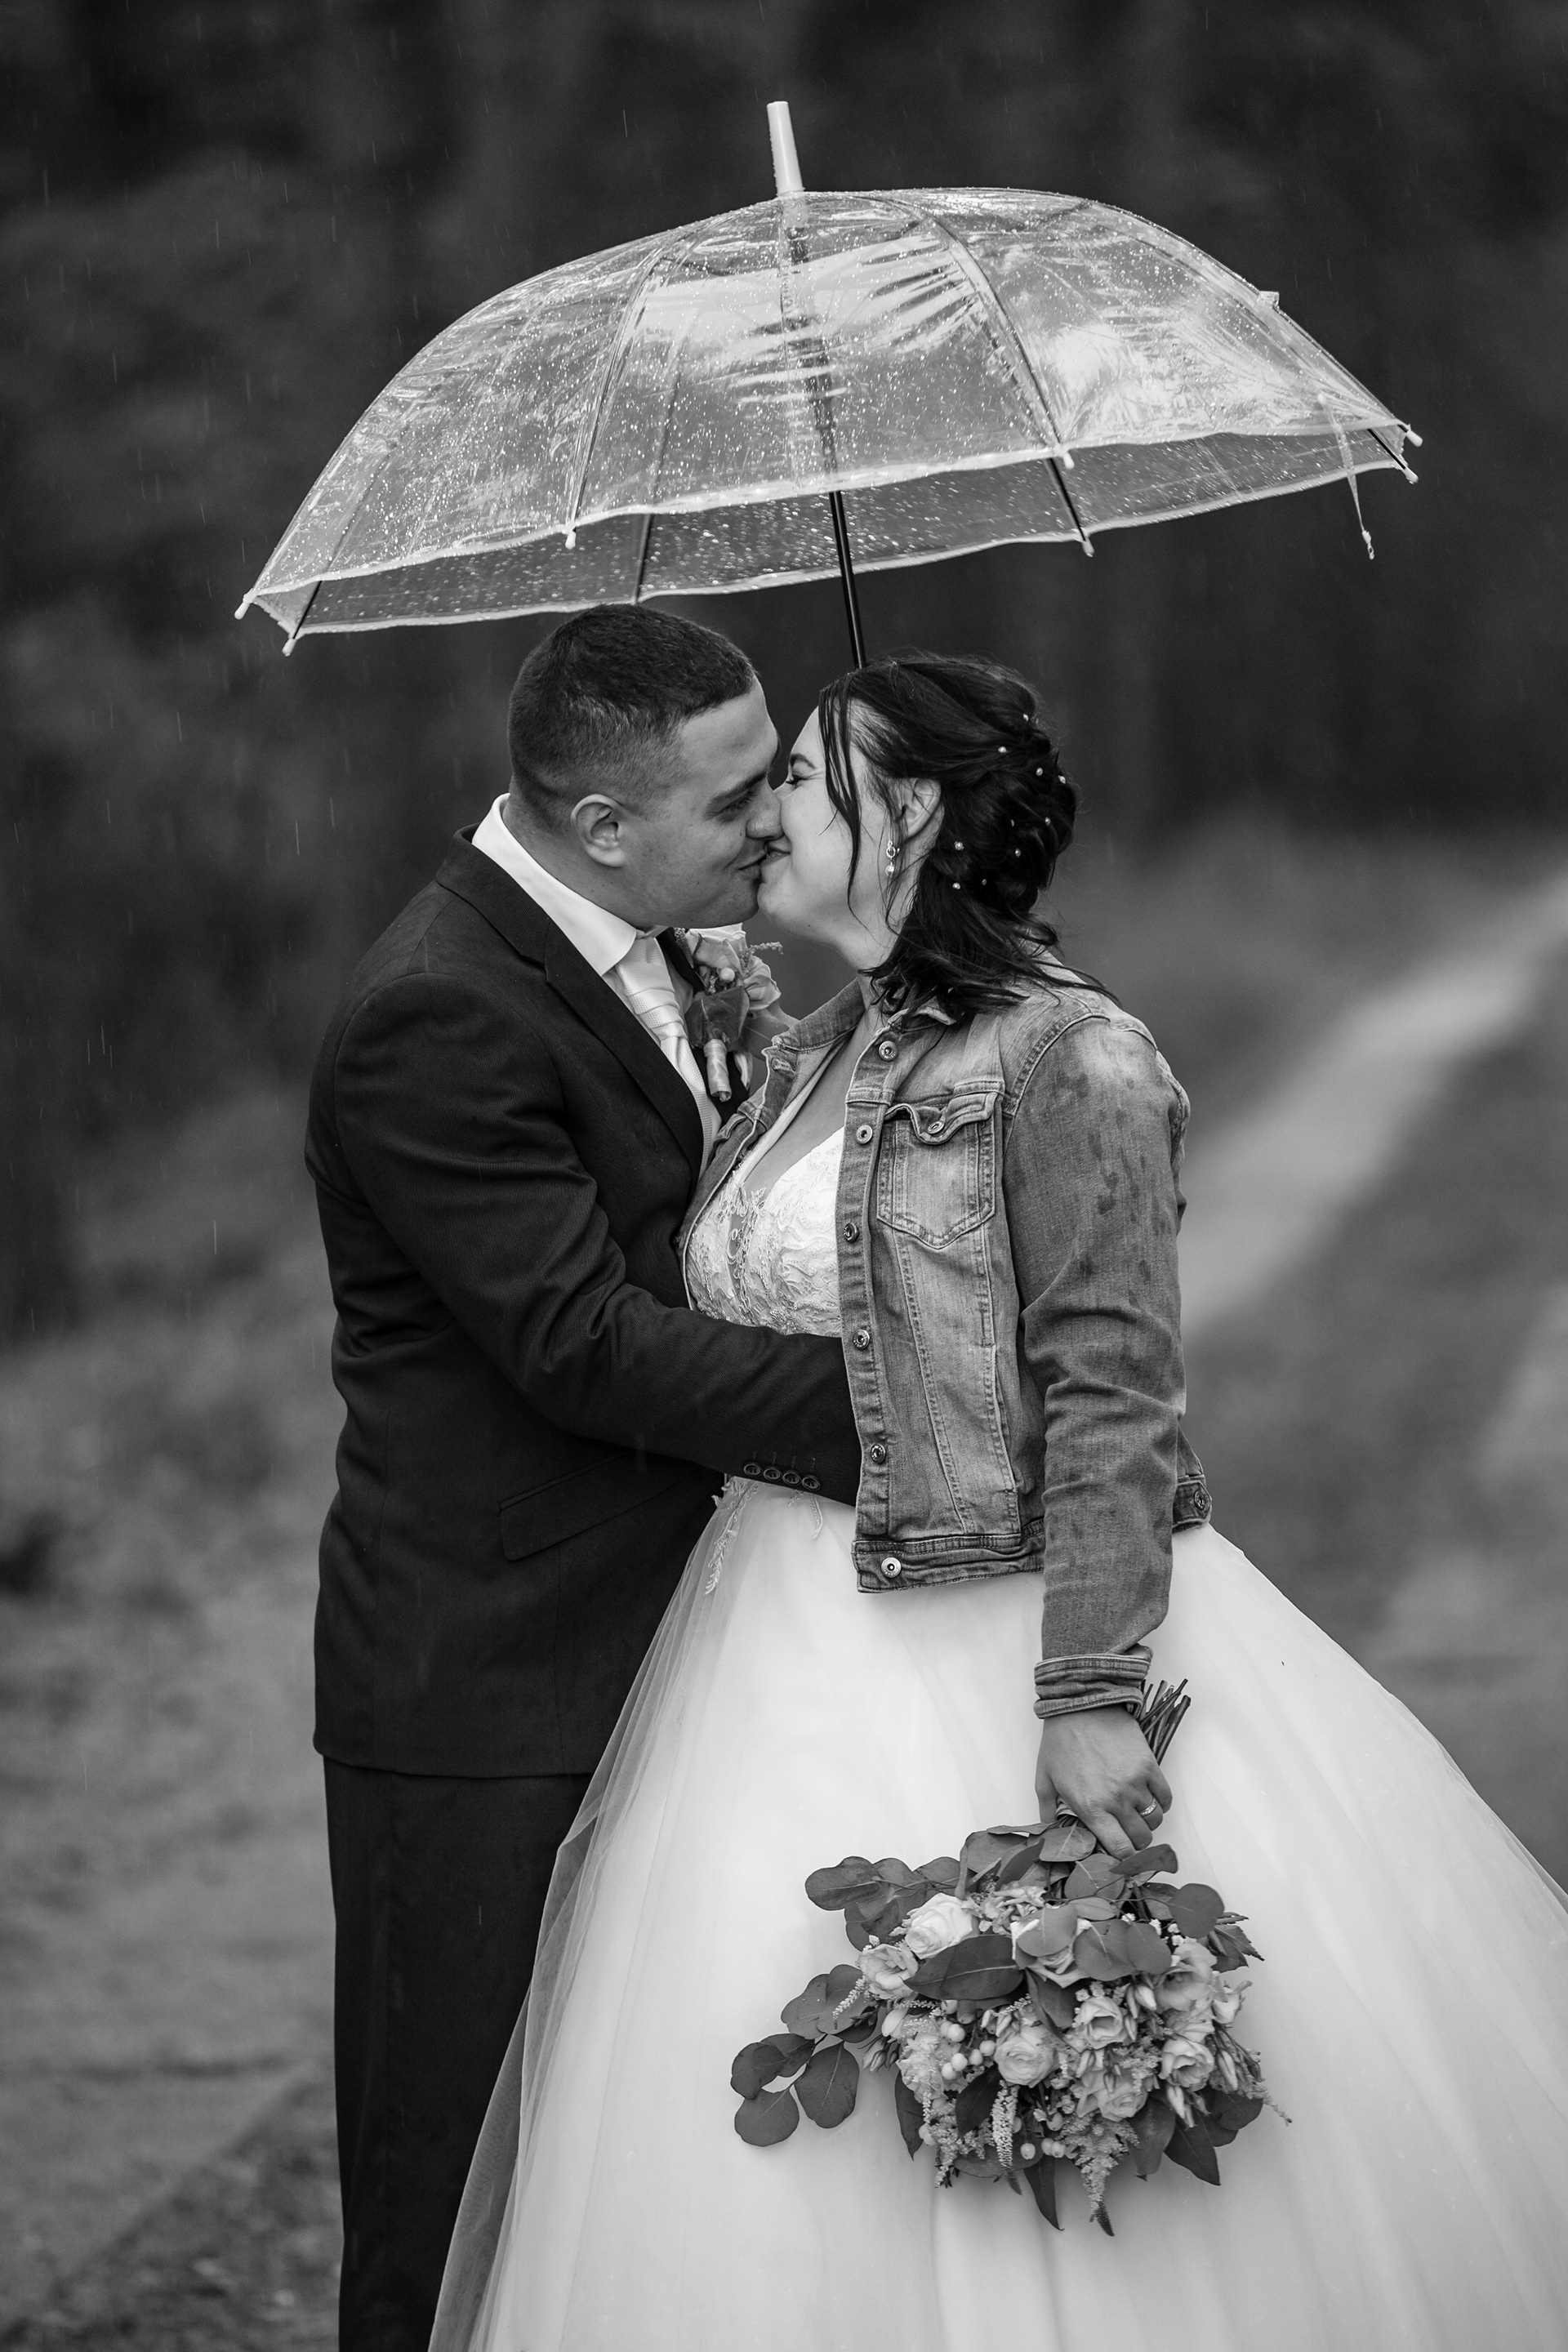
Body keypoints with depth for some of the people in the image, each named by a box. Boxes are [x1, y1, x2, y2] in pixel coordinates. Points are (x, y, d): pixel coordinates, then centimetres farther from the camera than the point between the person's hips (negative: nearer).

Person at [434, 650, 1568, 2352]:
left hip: (993, 1661, -8)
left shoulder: (1065, 1062, -11)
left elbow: (1110, 1398, -16)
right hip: (800, 1683, 8)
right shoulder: (807, 1061, 14)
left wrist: (1088, 1701, -23)